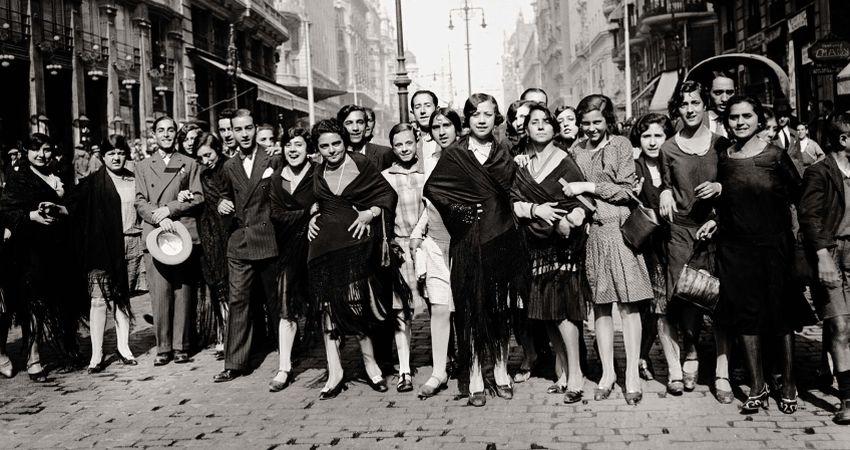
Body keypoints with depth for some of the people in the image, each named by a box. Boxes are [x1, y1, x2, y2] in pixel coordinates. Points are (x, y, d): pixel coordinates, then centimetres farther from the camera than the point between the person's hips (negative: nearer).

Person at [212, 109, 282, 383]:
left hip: (268, 242, -3)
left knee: (275, 301, 8)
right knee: (237, 302, 1)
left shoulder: (273, 162, -1)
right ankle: (234, 363, 7)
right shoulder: (229, 168, 10)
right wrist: (222, 204, 1)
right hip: (239, 243, 3)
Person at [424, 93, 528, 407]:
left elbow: (512, 192, 12)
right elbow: (431, 188, 0)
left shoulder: (504, 154, 10)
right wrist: (460, 211, -6)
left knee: (501, 307, 8)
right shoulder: (454, 155, 1)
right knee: (471, 307, 0)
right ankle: (475, 380, 7)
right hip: (468, 242, -2)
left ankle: (501, 372, 21)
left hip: (501, 239, 3)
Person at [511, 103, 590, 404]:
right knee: (546, 312, 5)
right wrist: (535, 210, -12)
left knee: (561, 307, -11)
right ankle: (565, 372, 16)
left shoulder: (564, 162, -2)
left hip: (564, 243, -4)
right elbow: (513, 202, 5)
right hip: (537, 245, 5)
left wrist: (569, 221, -25)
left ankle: (575, 374, -1)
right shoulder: (521, 165, 11)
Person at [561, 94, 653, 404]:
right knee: (600, 305, 6)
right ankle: (607, 372, 15)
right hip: (589, 231, 3)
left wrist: (589, 187, -10)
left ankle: (632, 374, 5)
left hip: (619, 230, -3)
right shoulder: (577, 149, 11)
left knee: (628, 303, -2)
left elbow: (627, 190, -4)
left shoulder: (621, 145, 1)